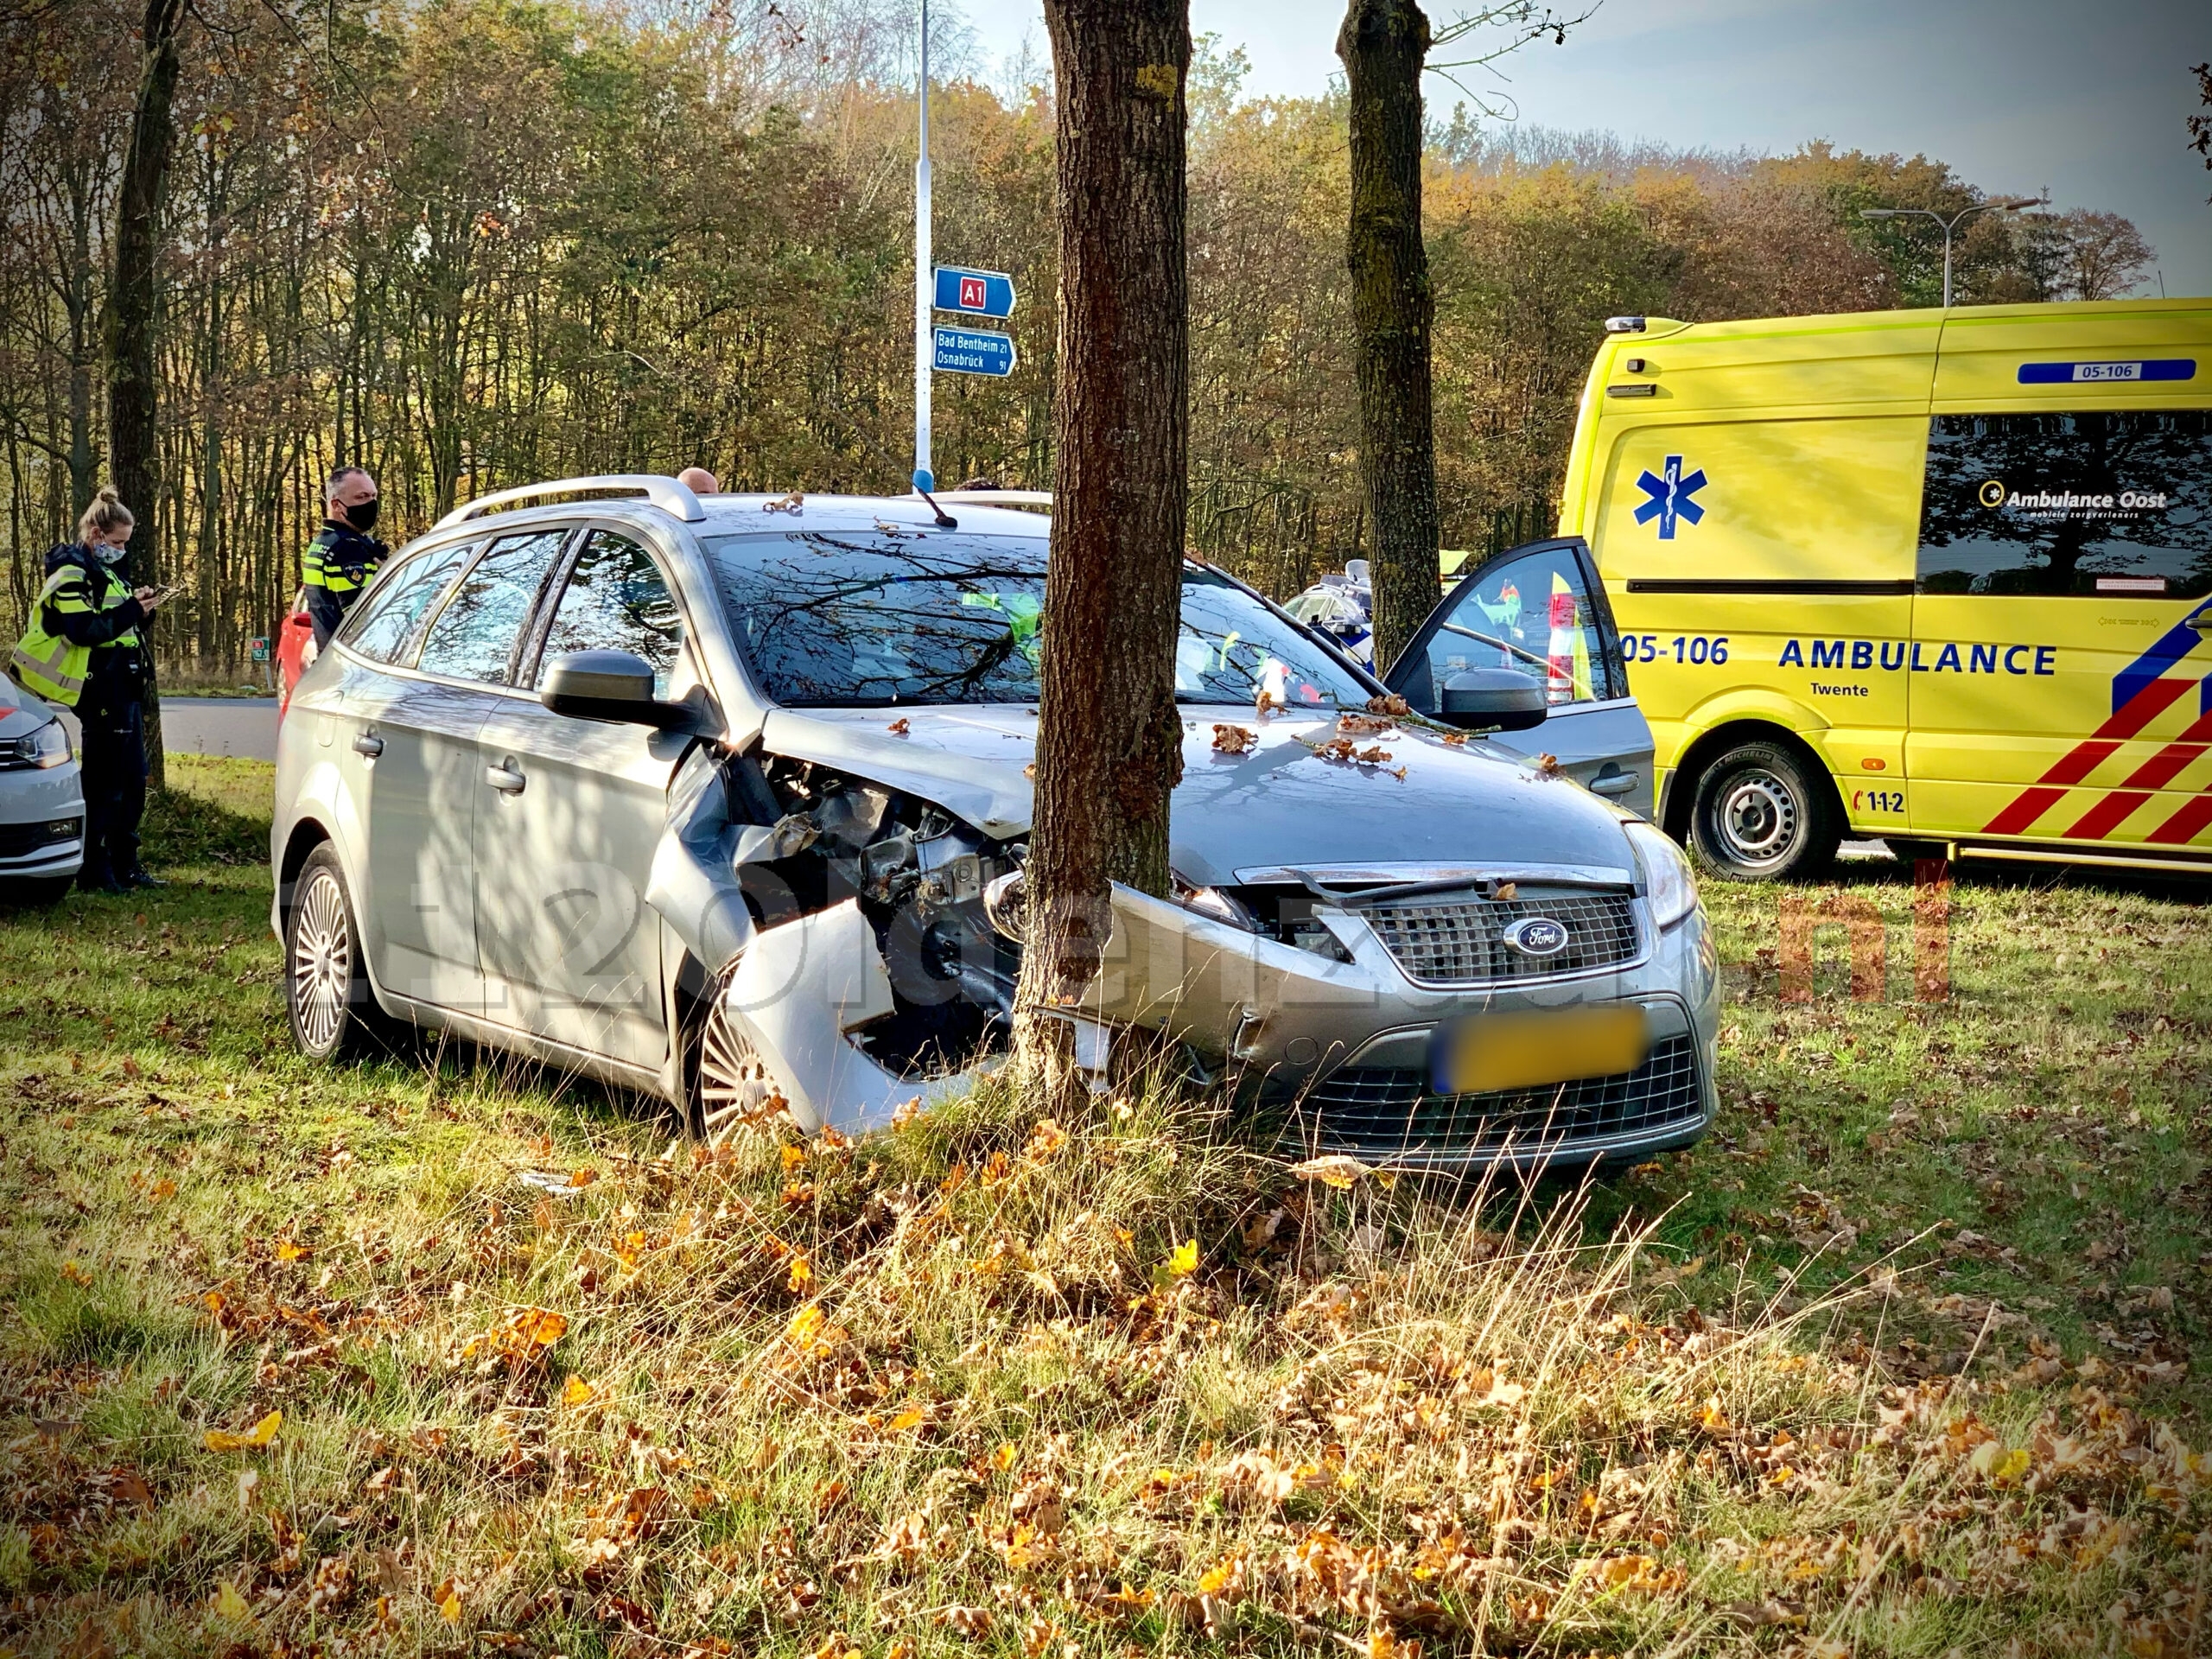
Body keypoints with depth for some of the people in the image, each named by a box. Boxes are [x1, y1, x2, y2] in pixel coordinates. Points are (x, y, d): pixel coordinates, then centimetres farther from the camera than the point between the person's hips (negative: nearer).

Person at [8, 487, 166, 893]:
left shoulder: (104, 571, 20)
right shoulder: (71, 573, -9)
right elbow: (83, 630, -21)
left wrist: (139, 607, 6)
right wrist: (131, 611, -17)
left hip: (125, 688, 10)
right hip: (101, 689, -10)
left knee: (133, 781, 10)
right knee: (105, 784, -6)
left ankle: (124, 864, 17)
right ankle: (94, 871, -1)